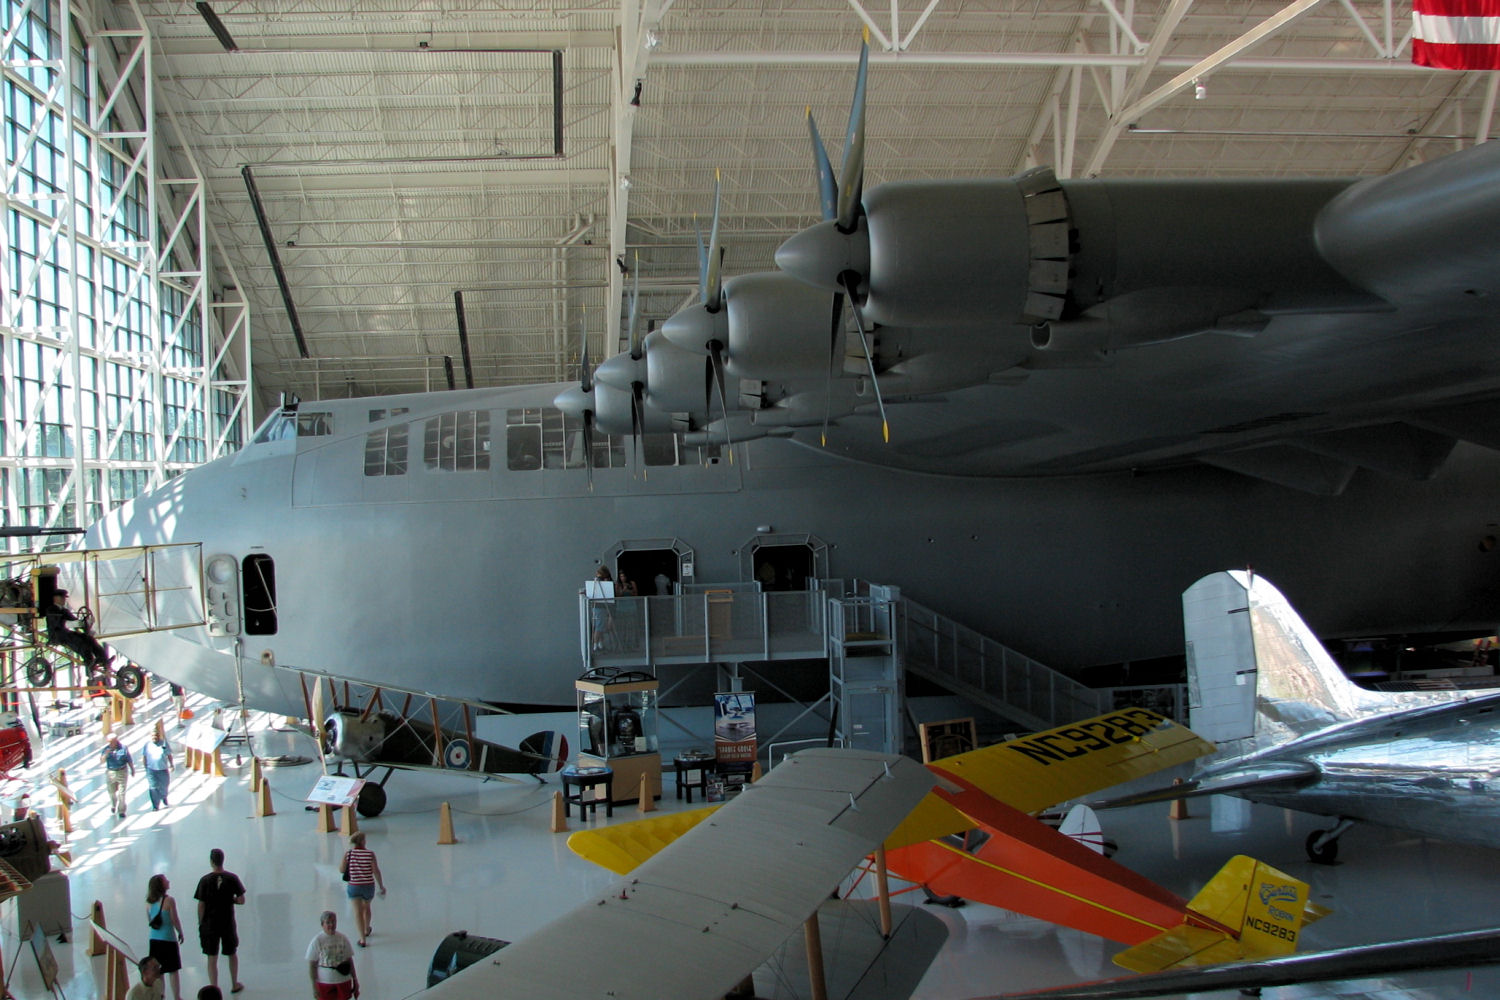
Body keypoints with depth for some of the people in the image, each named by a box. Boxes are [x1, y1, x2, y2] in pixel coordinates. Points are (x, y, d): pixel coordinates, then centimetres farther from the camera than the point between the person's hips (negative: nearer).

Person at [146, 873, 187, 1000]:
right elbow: (175, 920, -11)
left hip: (154, 940, 5)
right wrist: (180, 933, 4)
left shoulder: (149, 903, 1)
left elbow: (149, 922, 9)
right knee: (173, 970, 6)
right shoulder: (169, 901, -15)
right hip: (168, 939, -5)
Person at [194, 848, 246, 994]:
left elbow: (201, 905, -8)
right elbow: (241, 901, -6)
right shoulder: (232, 878, -7)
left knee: (212, 958, 6)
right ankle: (234, 985, 30)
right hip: (228, 924, 1)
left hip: (210, 924, -1)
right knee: (232, 954, 19)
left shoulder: (205, 880, -10)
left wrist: (200, 923, 3)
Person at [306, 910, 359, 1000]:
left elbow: (349, 960, 7)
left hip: (344, 981, 3)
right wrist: (314, 986, -10)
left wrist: (355, 979, 8)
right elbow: (311, 965, -8)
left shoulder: (343, 938, 1)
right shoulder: (317, 941, -9)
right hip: (324, 983, -3)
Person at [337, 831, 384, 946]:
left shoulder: (348, 853, -8)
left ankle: (362, 939, -4)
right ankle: (366, 930, 46)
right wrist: (381, 886, -4)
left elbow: (342, 870, -5)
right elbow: (376, 871, -12)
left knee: (358, 912, 2)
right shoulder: (370, 853, -11)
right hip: (368, 885, 1)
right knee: (366, 907, 24)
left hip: (354, 886, -1)